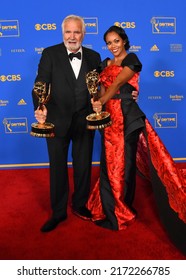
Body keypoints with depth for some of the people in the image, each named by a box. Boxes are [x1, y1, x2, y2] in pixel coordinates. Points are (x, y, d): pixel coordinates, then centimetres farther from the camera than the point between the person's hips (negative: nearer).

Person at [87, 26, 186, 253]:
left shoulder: (132, 60, -2)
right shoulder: (105, 64, 19)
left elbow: (118, 83, -18)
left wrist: (101, 102, -32)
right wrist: (98, 104, -2)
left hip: (127, 116, -6)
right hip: (109, 117, 6)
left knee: (125, 161, -1)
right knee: (110, 161, 11)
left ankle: (123, 210, 17)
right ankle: (111, 207, 29)